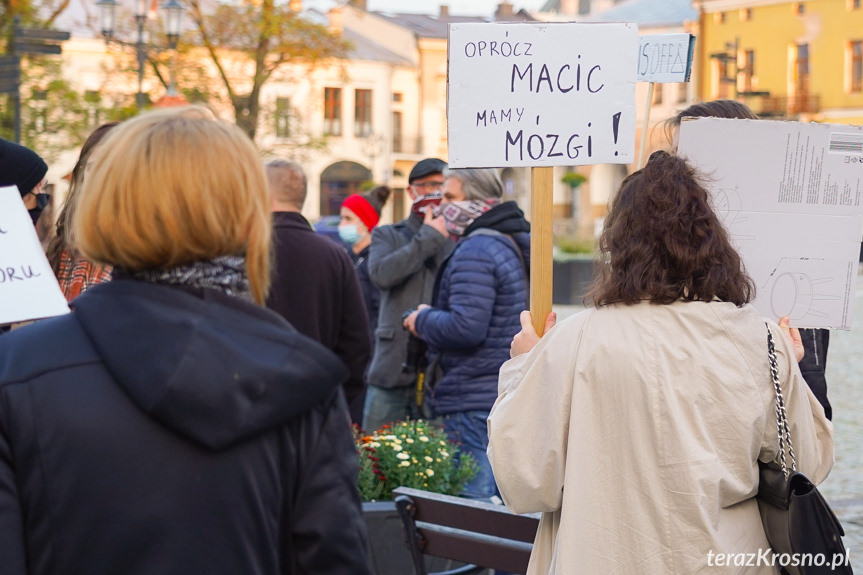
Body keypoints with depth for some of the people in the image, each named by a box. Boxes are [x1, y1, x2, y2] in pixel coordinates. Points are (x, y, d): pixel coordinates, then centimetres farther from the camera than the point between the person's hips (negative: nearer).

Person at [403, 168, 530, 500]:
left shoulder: (475, 251, -15)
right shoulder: (513, 245, 16)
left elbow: (466, 328, -24)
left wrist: (423, 320, -7)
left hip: (475, 404, -10)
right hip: (511, 395, 10)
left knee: (472, 499, -7)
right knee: (505, 495, 13)